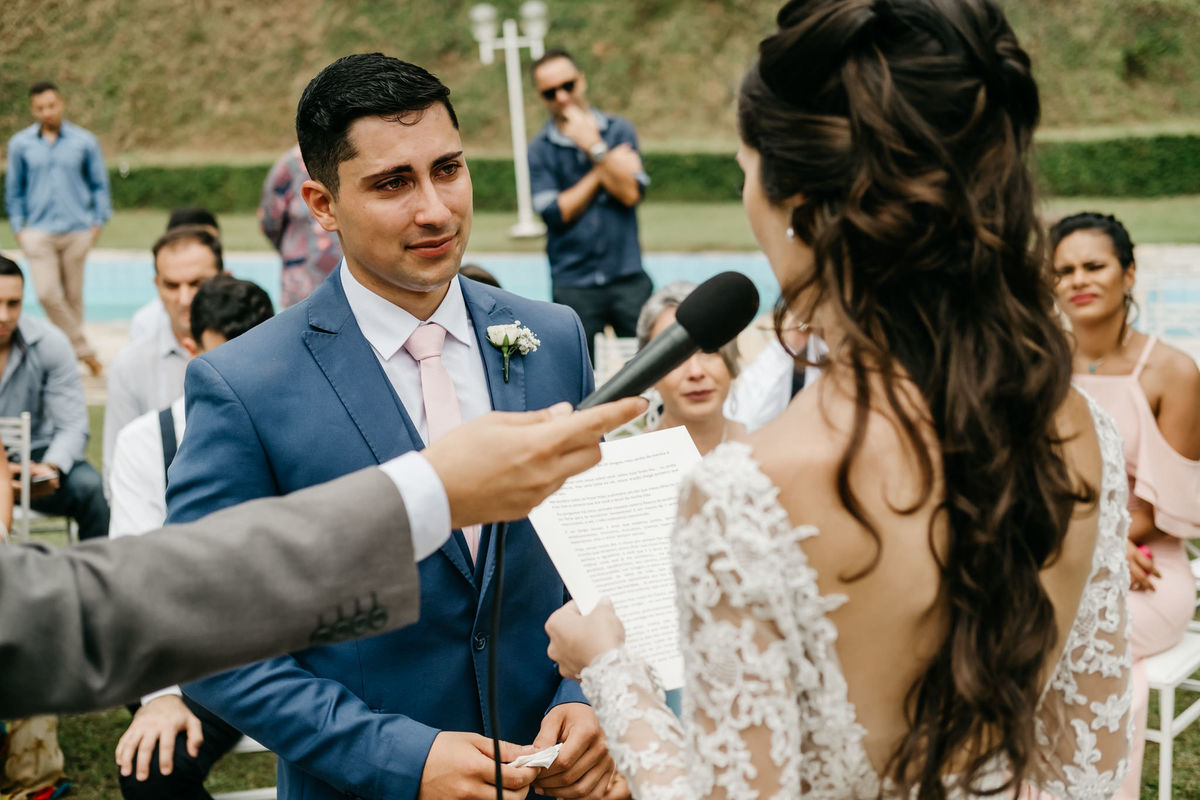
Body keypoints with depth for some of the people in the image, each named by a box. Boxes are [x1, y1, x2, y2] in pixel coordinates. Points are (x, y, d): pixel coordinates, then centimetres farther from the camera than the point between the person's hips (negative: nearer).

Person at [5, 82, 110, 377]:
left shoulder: (85, 141, 3)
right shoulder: (20, 144, 5)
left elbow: (100, 184, 11)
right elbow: (14, 190, 13)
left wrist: (97, 222, 4)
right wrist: (18, 227, 7)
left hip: (77, 232, 0)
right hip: (39, 233, 0)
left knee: (73, 296, 4)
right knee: (47, 293, -13)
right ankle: (84, 350, -2)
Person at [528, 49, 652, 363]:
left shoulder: (619, 130, 6)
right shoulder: (540, 149, 3)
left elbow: (631, 193, -6)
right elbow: (555, 212, -9)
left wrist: (594, 146, -8)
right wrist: (606, 164, -5)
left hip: (627, 278, 1)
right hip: (574, 285, -1)